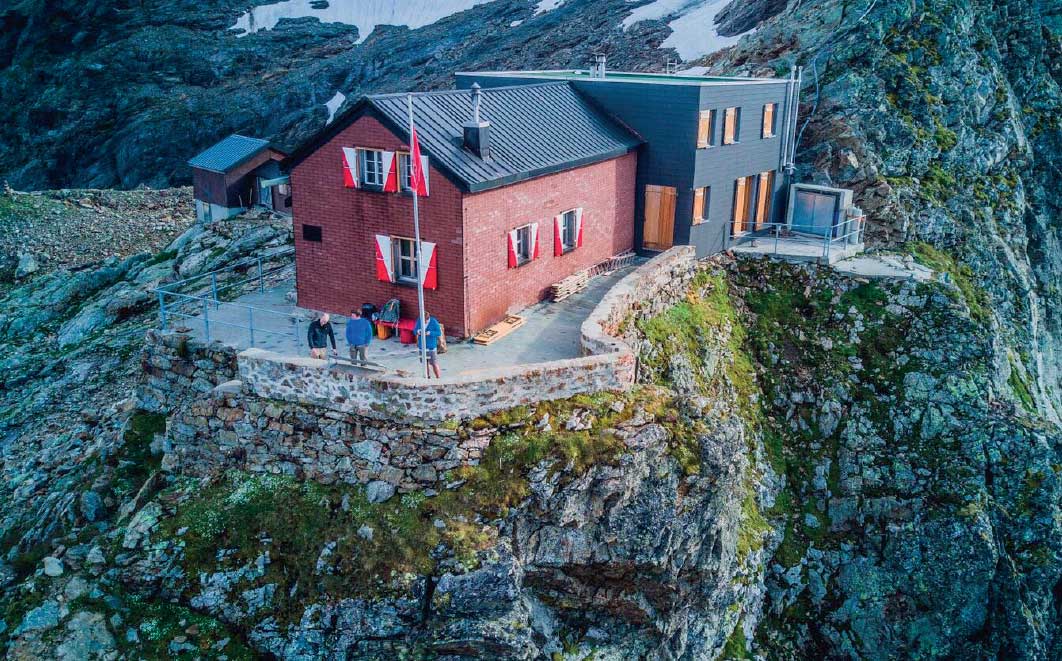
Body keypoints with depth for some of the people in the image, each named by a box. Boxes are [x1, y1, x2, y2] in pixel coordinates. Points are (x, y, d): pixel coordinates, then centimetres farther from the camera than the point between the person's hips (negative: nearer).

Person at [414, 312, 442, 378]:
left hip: (431, 346, -4)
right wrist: (417, 331, -18)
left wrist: (429, 333, -26)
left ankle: (438, 377, 5)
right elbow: (414, 330, 6)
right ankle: (427, 377, 28)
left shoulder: (434, 322, -13)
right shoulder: (419, 321, -3)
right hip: (422, 346, 4)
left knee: (434, 363, -5)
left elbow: (439, 332, -12)